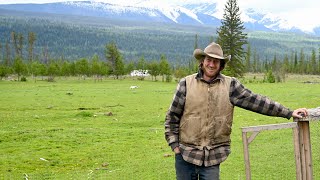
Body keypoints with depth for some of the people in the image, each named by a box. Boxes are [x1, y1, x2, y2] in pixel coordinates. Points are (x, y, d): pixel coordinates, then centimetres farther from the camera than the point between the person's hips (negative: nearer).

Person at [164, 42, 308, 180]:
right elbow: (172, 116, 3)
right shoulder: (186, 84, -1)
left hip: (213, 157, 0)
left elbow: (257, 101, 0)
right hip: (185, 154, 0)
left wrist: (289, 113, -3)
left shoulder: (230, 85, 1)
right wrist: (174, 144, -2)